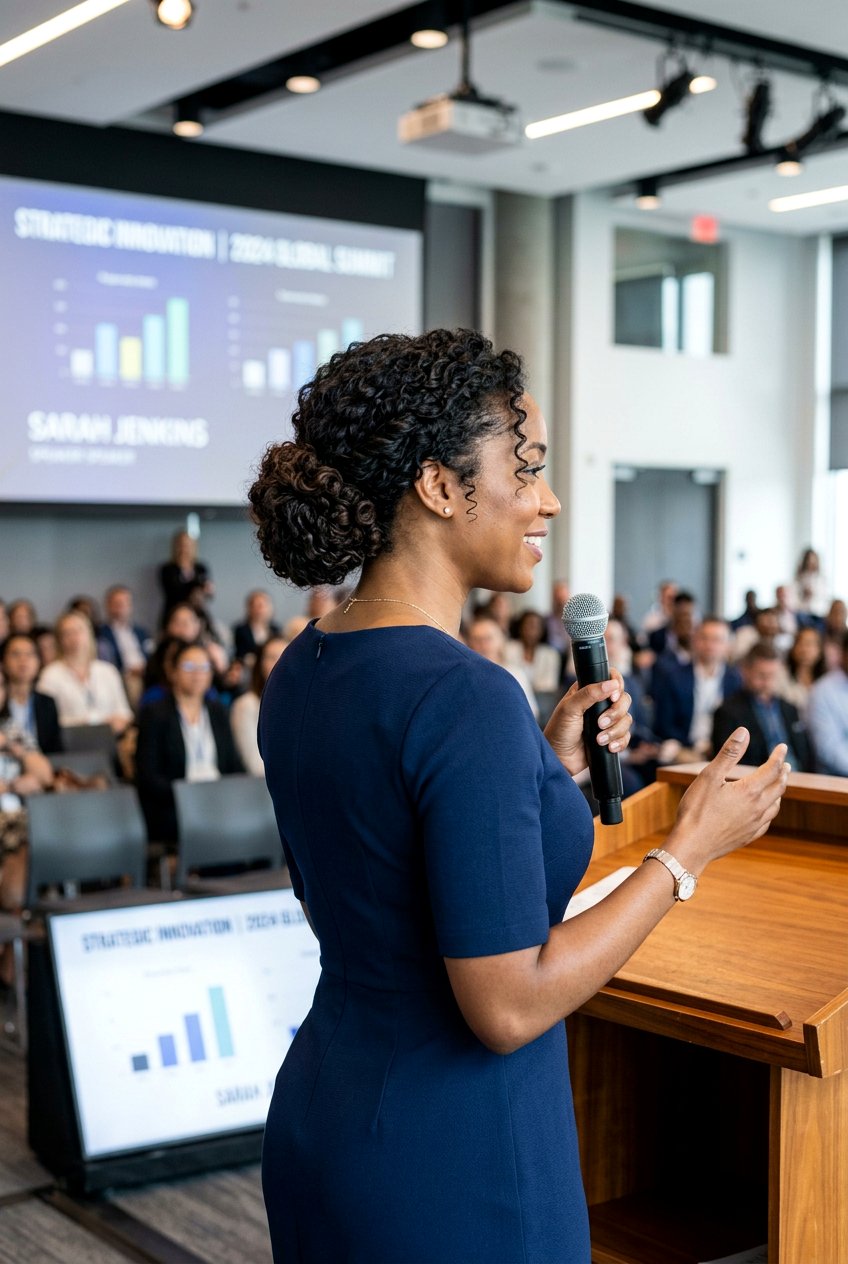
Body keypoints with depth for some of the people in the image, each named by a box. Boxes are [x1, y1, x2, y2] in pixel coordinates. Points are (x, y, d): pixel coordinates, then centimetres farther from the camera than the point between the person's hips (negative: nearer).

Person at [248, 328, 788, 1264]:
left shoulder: (302, 671, 1)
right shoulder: (464, 696, -25)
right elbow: (507, 1006, -24)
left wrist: (547, 769, 7)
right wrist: (690, 848, -15)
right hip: (447, 1162, -8)